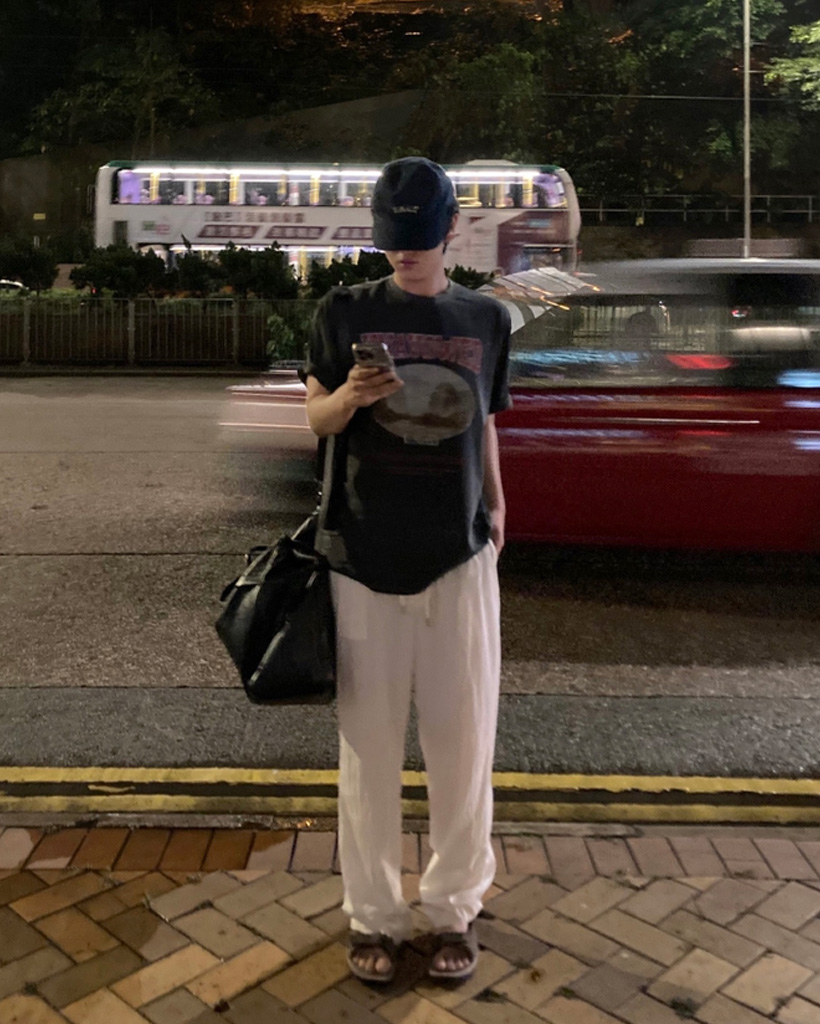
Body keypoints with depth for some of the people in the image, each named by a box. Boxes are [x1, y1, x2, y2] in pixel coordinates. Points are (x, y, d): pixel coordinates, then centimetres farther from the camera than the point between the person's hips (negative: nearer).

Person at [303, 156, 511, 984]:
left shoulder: (486, 318, 7)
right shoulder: (346, 311, 2)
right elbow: (316, 420, 3)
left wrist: (496, 513, 5)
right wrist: (348, 396, -18)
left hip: (459, 557, 1)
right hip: (364, 557, -1)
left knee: (463, 739, 7)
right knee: (368, 743, 7)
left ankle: (454, 906, 26)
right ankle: (373, 912, 24)